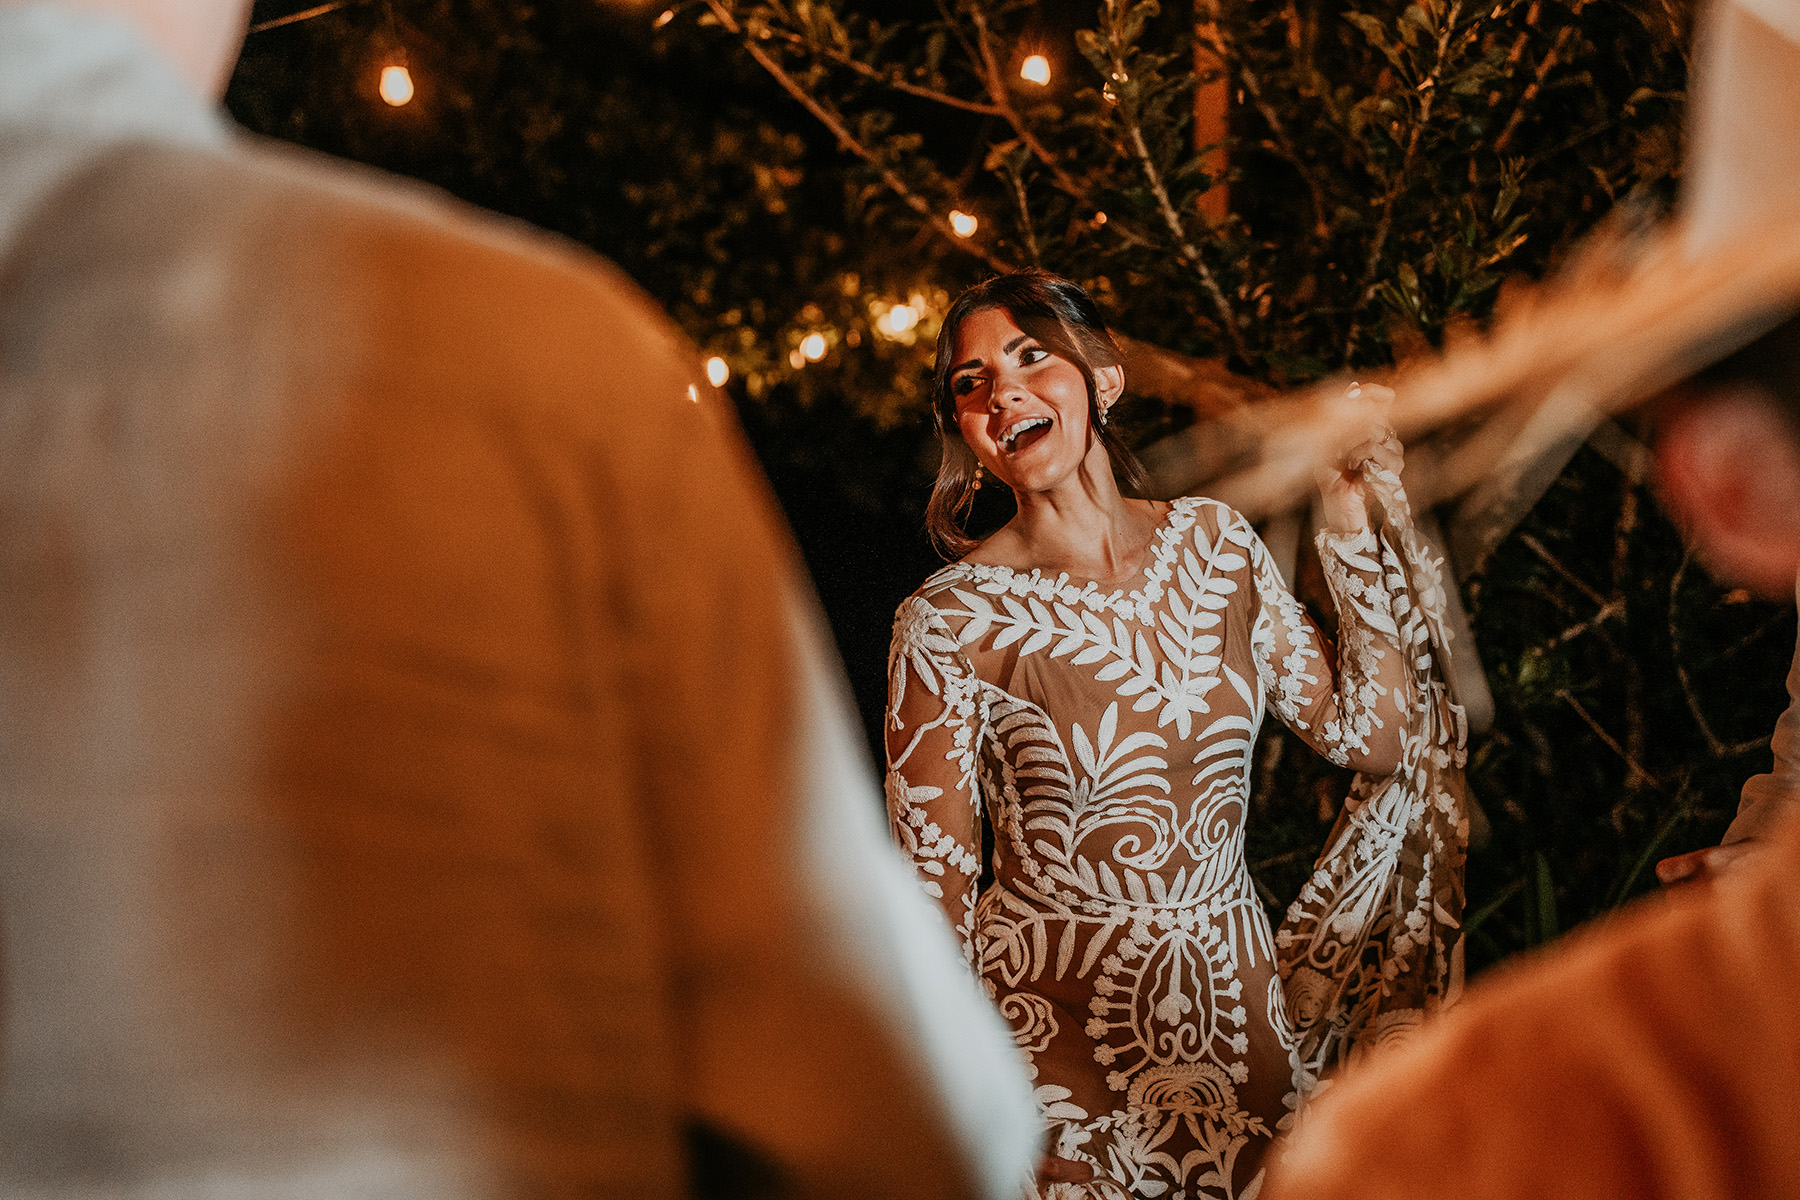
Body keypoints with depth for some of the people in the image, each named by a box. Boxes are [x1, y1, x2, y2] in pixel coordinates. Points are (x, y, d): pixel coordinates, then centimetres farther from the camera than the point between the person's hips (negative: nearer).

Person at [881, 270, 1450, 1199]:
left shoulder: (1213, 543, 3)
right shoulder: (951, 622, -11)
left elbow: (1371, 738, 5)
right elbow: (934, 892, -7)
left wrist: (1349, 521, 1)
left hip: (1239, 1017, 4)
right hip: (1051, 1043, -4)